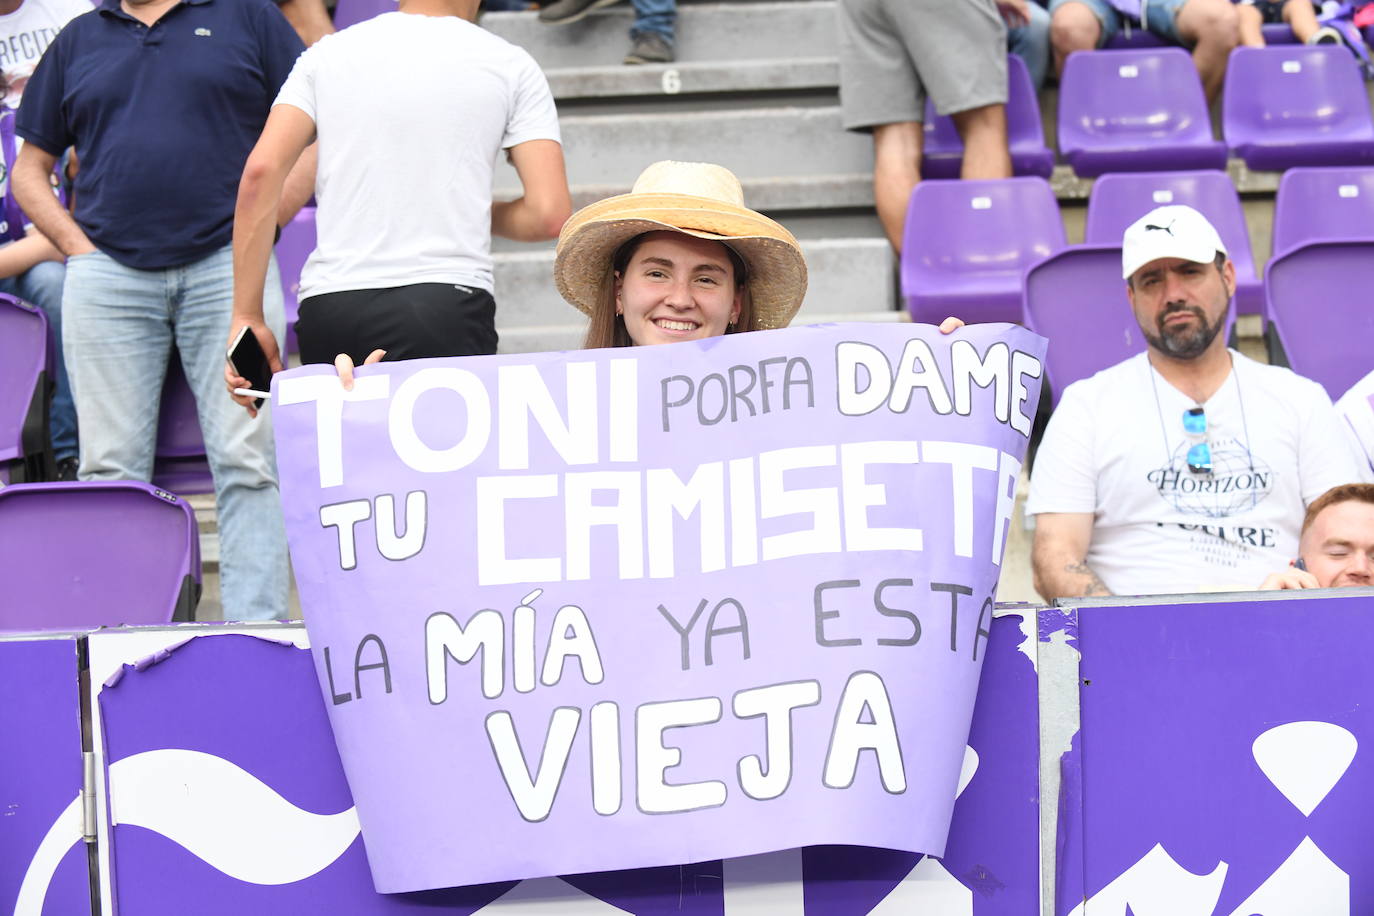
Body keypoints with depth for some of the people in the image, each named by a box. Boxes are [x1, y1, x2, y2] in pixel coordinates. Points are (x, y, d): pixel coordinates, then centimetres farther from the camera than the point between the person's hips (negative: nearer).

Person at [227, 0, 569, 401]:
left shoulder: (328, 53, 14)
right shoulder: (511, 65, 9)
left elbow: (261, 171, 2)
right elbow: (550, 214, 2)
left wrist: (247, 316, 4)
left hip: (327, 307, 3)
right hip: (445, 302, -3)